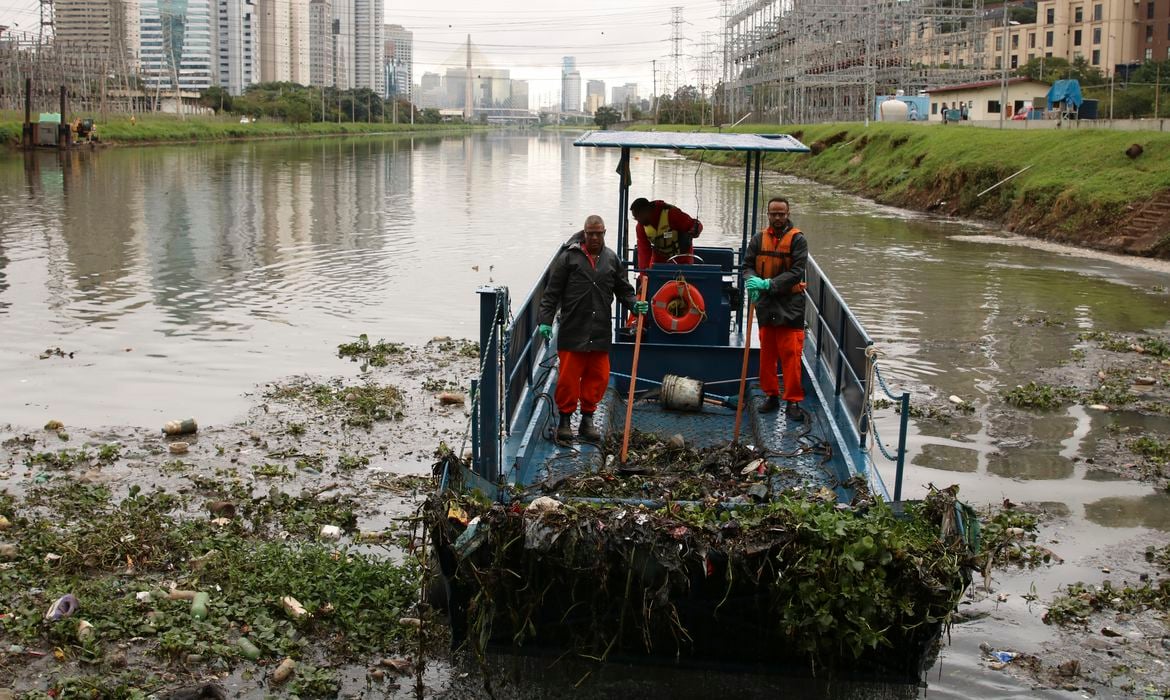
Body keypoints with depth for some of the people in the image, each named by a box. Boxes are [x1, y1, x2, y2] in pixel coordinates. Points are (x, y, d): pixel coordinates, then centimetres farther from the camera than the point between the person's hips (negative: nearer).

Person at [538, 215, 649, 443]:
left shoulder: (611, 259, 11)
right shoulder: (569, 257, -1)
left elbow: (623, 289, 20)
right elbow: (552, 292, -1)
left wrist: (635, 304, 0)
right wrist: (545, 320, -7)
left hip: (600, 332, 4)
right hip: (572, 330, -4)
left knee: (598, 377, 7)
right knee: (568, 376, -1)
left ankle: (587, 419, 20)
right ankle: (565, 420, 12)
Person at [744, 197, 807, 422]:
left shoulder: (797, 240, -6)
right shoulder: (759, 239, 7)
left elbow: (797, 272, -13)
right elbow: (747, 265, 5)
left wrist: (769, 284, -22)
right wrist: (753, 280, -18)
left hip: (790, 305, -4)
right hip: (766, 305, 4)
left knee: (791, 354, -7)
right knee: (766, 354, 10)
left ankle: (793, 401, -2)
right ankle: (771, 395, 22)